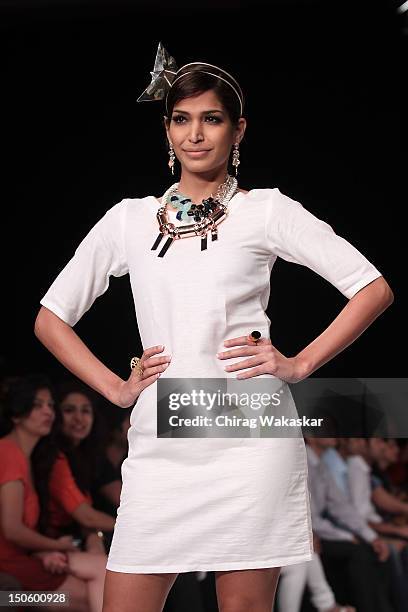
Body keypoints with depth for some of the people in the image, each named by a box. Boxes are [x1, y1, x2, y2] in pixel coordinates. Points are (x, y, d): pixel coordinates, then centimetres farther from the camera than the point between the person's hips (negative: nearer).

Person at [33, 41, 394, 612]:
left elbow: (374, 290, 2)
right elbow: (51, 318, 16)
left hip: (248, 440, -3)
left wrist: (299, 364, -4)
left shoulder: (266, 210, 5)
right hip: (159, 446, 3)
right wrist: (115, 388, 5)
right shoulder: (129, 219, 13)